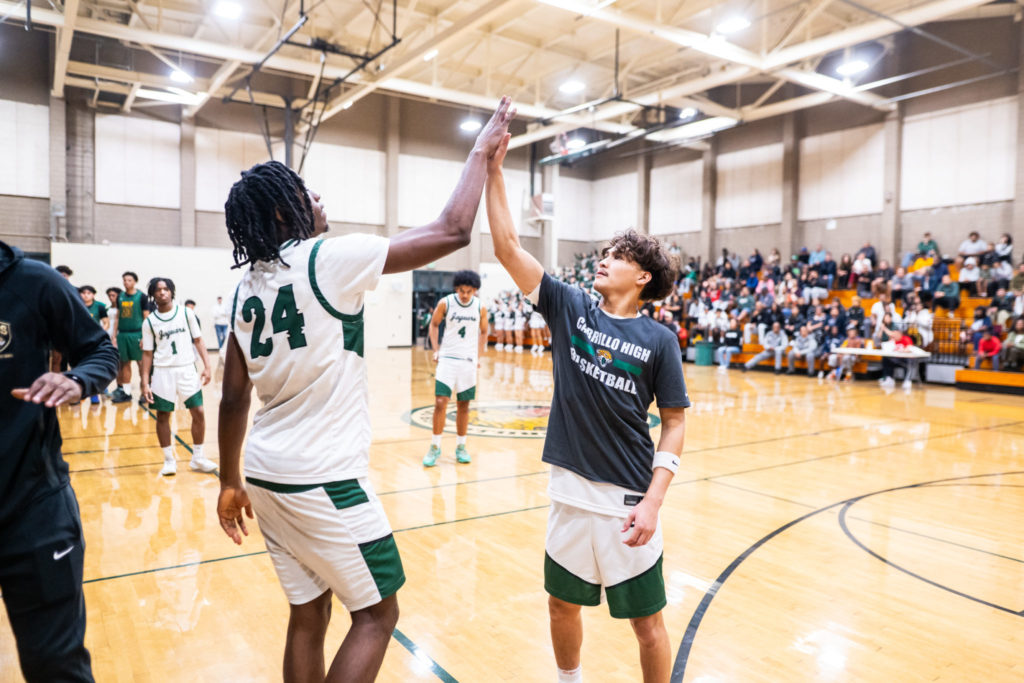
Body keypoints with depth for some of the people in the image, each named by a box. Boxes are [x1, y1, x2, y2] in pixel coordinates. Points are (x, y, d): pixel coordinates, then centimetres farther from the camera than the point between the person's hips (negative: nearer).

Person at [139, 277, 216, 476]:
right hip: (163, 372, 0)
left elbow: (198, 340, 5)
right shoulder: (149, 322, 2)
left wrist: (207, 366, -5)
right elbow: (147, 354, 4)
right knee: (162, 416, 4)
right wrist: (145, 383, -2)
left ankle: (197, 458, 13)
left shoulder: (186, 313, 2)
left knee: (199, 413, -1)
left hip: (187, 370, 0)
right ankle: (169, 460, 18)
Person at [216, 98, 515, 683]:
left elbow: (234, 398, 10)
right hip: (325, 479, -8)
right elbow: (453, 232, -12)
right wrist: (482, 153, 1)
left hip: (269, 474, 8)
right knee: (376, 613, 9)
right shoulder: (331, 258, -14)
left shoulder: (247, 287, 7)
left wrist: (231, 483, 19)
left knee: (309, 615, 19)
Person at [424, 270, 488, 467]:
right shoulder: (445, 303, -7)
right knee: (440, 402, -8)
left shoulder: (480, 308, -3)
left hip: (468, 361, 2)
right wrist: (436, 350, 0)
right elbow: (434, 324, 8)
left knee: (463, 405, 8)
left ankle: (461, 446, 21)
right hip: (447, 358, -1)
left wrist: (478, 356, 7)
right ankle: (435, 447, 4)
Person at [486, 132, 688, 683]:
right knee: (562, 604, 19)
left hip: (628, 500, -3)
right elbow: (507, 246, -4)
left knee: (646, 621, 9)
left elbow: (674, 424, -4)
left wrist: (653, 502, -13)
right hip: (570, 491, 3)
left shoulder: (658, 340, -6)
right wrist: (493, 170, -9)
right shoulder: (569, 307, 1)